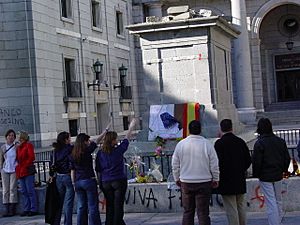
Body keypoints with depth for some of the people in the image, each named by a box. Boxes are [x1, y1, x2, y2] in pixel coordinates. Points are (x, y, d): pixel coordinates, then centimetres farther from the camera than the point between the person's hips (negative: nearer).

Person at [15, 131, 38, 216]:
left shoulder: (29, 145, -4)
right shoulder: (19, 147, 18)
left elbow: (31, 157, -13)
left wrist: (24, 166, -14)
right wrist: (18, 168, 5)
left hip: (28, 171, -8)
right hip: (20, 172, 8)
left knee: (30, 191, -5)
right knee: (23, 191, 9)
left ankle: (33, 209, -1)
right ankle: (26, 209, 14)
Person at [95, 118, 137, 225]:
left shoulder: (100, 153, 1)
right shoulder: (118, 150, -8)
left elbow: (98, 170, 5)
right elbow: (127, 139, 8)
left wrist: (100, 183, 13)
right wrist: (131, 127, 22)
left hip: (106, 183, 4)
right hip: (119, 181, -4)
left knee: (109, 206, 9)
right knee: (118, 205, 0)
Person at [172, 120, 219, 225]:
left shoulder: (180, 144, 0)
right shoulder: (207, 144, -6)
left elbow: (175, 165, 7)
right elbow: (214, 165, -2)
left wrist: (177, 179, 19)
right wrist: (215, 179, 10)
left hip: (186, 183, 2)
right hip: (204, 182, -2)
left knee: (187, 211, 11)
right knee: (203, 212, -1)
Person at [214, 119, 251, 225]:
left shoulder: (219, 143, -13)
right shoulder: (240, 142, 5)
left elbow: (218, 162, -17)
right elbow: (248, 160, 8)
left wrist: (217, 177, -4)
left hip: (226, 181, -6)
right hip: (240, 181, 6)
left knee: (231, 209, -2)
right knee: (241, 206, 16)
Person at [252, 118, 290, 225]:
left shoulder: (259, 143, -16)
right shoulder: (280, 141, 2)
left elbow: (256, 161, -15)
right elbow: (287, 158, 8)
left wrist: (256, 174, -2)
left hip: (265, 177, -6)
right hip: (278, 176, 6)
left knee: (271, 203, -4)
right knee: (278, 201, 18)